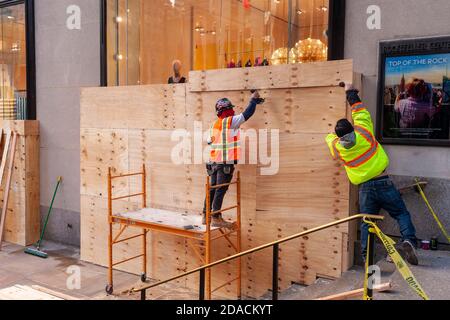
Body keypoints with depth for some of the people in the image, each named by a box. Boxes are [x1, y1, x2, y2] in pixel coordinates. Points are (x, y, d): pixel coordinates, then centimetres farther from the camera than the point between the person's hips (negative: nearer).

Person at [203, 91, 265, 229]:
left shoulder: (215, 124, 13)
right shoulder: (231, 121, -8)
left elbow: (209, 141, 15)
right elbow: (247, 114, -7)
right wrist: (254, 99, 6)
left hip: (214, 161, 7)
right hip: (226, 162, -7)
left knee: (213, 188, 13)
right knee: (221, 190, -5)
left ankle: (206, 216, 18)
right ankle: (216, 218, -2)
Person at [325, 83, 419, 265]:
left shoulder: (337, 148, 1)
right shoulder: (363, 131, -5)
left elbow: (330, 137, 25)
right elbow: (360, 111, 11)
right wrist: (351, 93, 22)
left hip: (365, 188, 2)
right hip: (383, 183, -2)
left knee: (366, 223, 9)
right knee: (402, 214, 8)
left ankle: (366, 257, 6)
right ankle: (409, 241, -14)